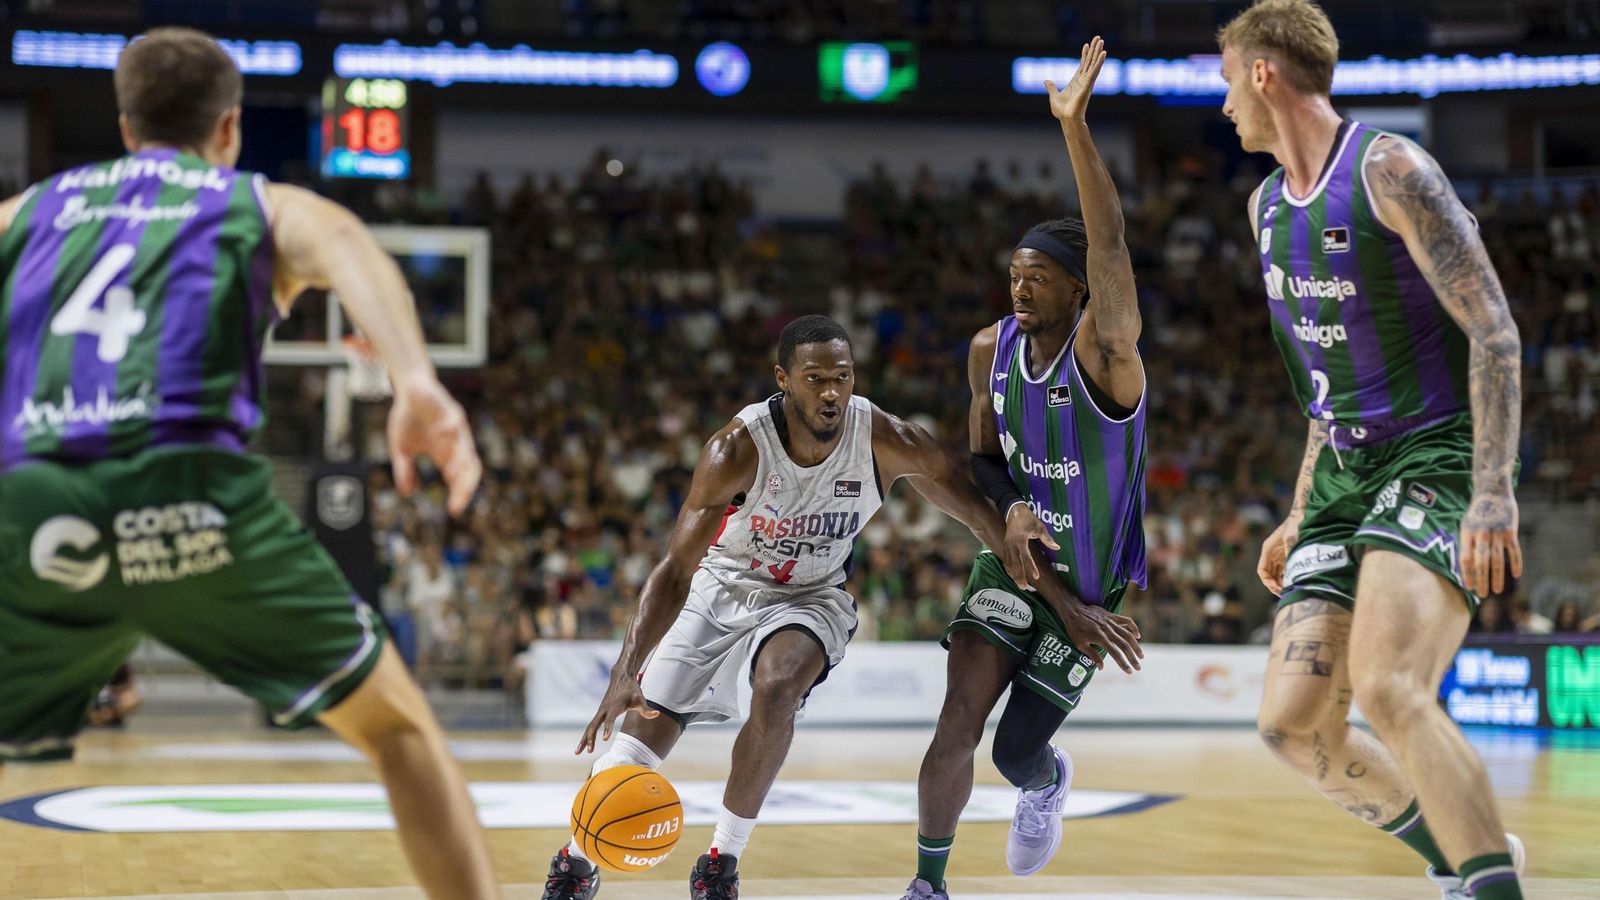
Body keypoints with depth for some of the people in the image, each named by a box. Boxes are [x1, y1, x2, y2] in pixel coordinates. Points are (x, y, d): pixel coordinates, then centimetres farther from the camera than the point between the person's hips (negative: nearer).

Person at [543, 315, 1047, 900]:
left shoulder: (887, 442, -24)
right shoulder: (738, 449, -29)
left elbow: (979, 513, -10)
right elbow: (676, 569, -31)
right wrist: (626, 671, -42)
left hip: (812, 595, 0)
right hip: (721, 586, 0)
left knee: (776, 690, -31)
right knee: (645, 721, -4)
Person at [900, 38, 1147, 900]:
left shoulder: (1103, 351, -22)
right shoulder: (990, 350, -6)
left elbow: (1109, 245, -40)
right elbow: (982, 459, 5)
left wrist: (1075, 125, -50)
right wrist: (1010, 505, -19)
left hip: (1092, 585, -3)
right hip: (1015, 563, 3)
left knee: (1017, 749, 3)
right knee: (958, 721, -15)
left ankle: (1047, 783, 41)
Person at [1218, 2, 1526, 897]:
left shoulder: (1389, 170, -12)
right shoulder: (1268, 206, 14)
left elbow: (1494, 331, -16)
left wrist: (1494, 492, -26)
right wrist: (1302, 516, 23)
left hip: (1437, 455, -8)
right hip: (1347, 470, 8)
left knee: (1387, 687, -30)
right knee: (1294, 724, -1)